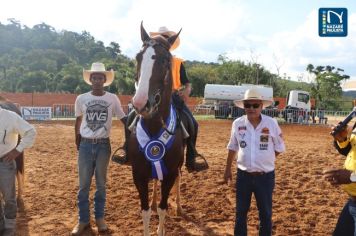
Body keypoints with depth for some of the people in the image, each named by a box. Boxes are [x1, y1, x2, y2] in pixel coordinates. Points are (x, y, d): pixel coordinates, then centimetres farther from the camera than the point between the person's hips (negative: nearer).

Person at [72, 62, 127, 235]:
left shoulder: (113, 99, -3)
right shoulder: (81, 99, -1)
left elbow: (123, 119, 1)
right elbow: (78, 120, 12)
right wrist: (77, 140, 10)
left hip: (103, 144, 0)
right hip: (85, 145, 1)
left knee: (101, 183, 12)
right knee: (84, 184, 7)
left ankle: (99, 217, 26)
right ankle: (83, 219, 20)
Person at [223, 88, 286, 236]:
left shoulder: (271, 123, -10)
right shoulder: (237, 123, -5)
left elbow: (280, 148, 2)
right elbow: (232, 148, 8)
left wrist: (265, 160, -4)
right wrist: (227, 170, 13)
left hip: (265, 176, -1)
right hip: (243, 175, 2)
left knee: (265, 212, 14)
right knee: (241, 211, 15)